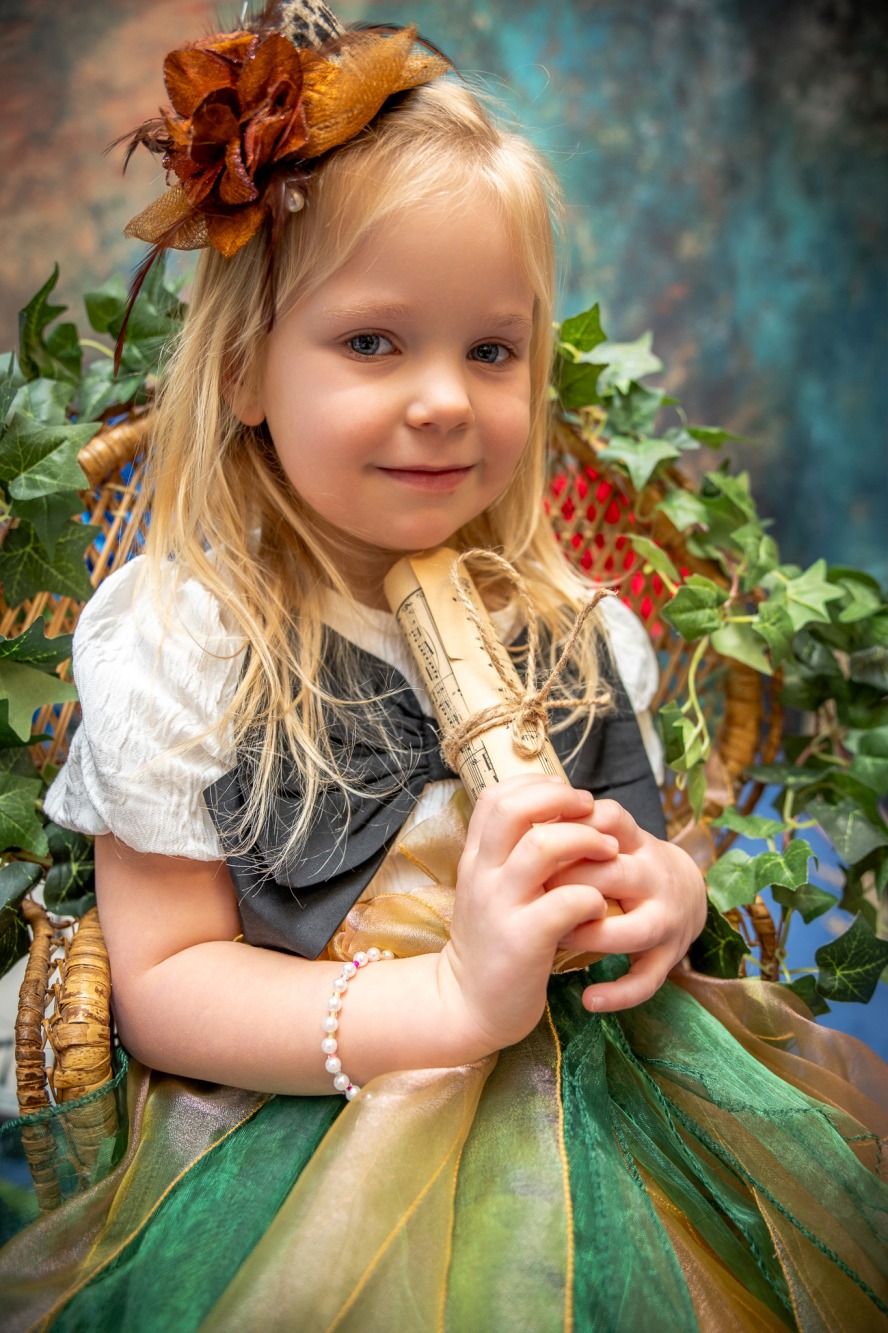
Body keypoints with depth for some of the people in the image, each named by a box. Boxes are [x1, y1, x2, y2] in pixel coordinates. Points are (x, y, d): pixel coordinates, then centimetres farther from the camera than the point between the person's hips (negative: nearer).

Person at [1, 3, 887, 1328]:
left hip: (592, 1105, 5)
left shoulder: (571, 619, 3)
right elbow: (163, 986, -11)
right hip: (305, 1140, -4)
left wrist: (666, 888, -10)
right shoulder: (176, 641, -11)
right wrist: (455, 997, -24)